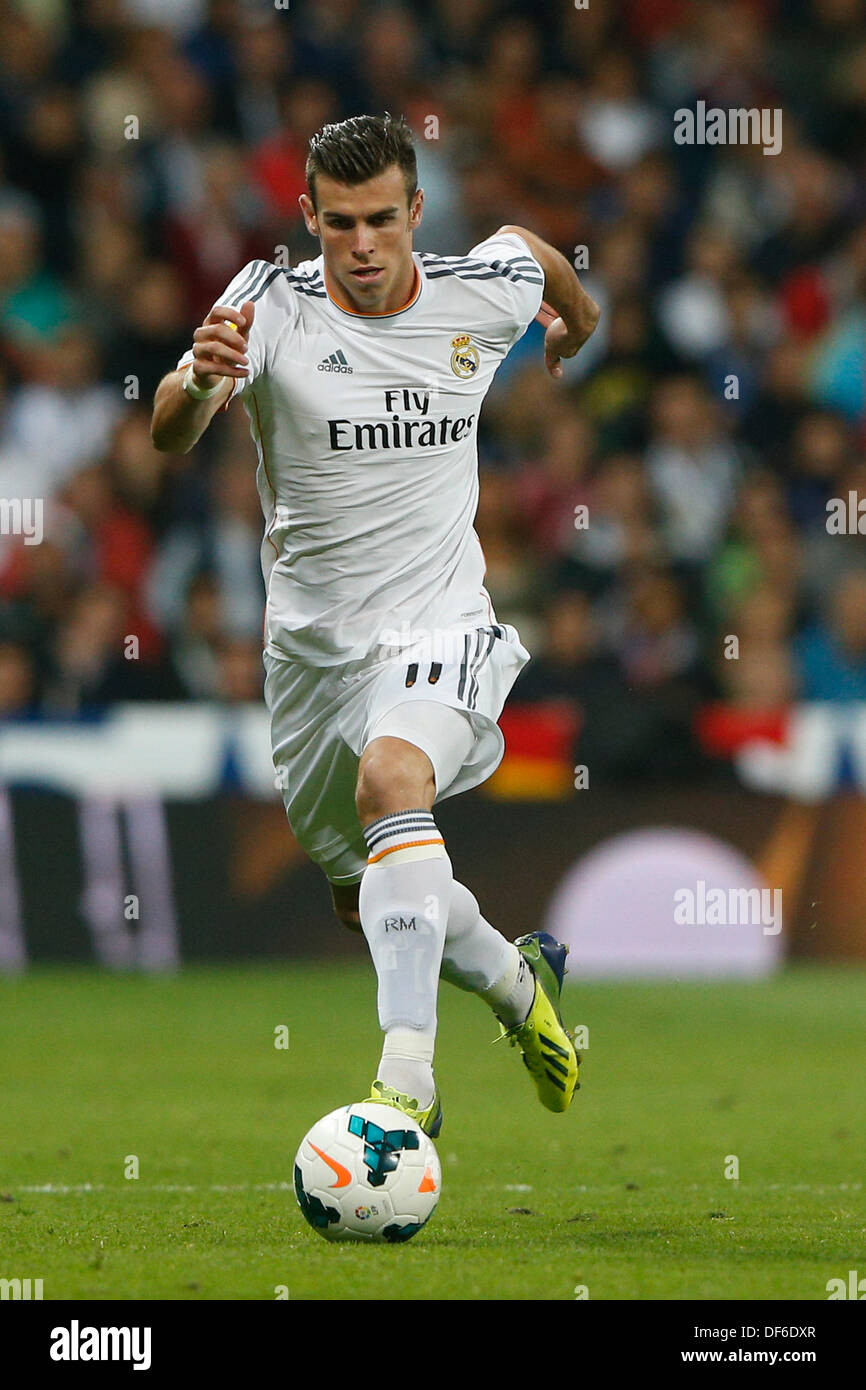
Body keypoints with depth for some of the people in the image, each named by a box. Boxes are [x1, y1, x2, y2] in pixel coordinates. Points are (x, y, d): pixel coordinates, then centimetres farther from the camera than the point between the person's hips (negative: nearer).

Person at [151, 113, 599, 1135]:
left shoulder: (483, 292, -6)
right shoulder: (271, 306, -13)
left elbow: (527, 244, 20)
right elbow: (169, 436, -30)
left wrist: (573, 321, 37)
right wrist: (197, 379, -52)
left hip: (437, 621, -2)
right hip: (311, 637, 2)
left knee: (392, 780, -33)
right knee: (365, 903, 14)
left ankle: (406, 1078, -41)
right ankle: (518, 984, 46)